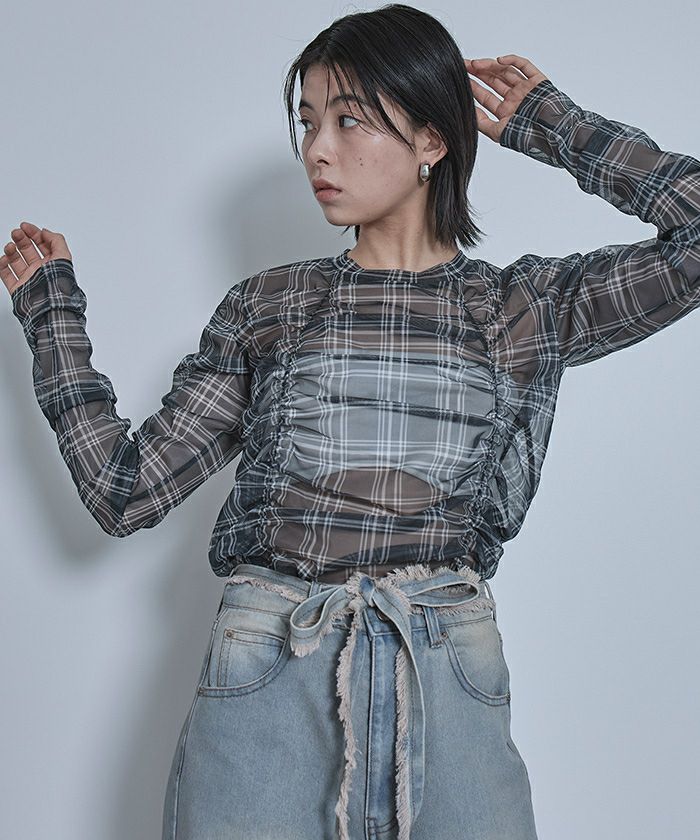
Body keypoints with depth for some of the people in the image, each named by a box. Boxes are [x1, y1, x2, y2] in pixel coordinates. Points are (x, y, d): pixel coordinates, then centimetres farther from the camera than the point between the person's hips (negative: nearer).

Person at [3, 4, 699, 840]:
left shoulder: (524, 307, 6)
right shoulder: (263, 306, 8)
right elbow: (127, 492, 7)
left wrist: (550, 124, 4)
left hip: (447, 680, 0)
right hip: (266, 677, 1)